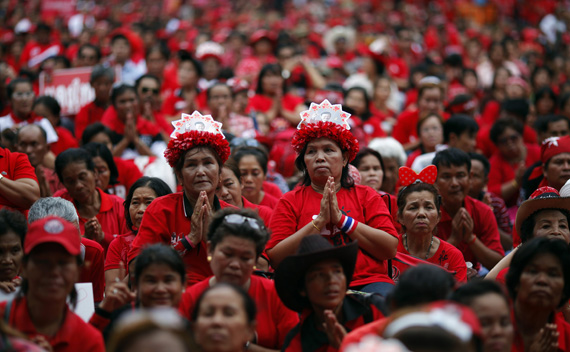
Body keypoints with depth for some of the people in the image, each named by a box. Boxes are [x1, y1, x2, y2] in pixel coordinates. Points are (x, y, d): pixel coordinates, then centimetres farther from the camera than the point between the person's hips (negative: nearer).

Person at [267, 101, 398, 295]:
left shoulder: (366, 196, 15)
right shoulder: (290, 201, 13)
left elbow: (390, 249, 1)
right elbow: (275, 258, -1)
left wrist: (341, 219, -5)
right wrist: (320, 221, -7)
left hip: (368, 282, 2)